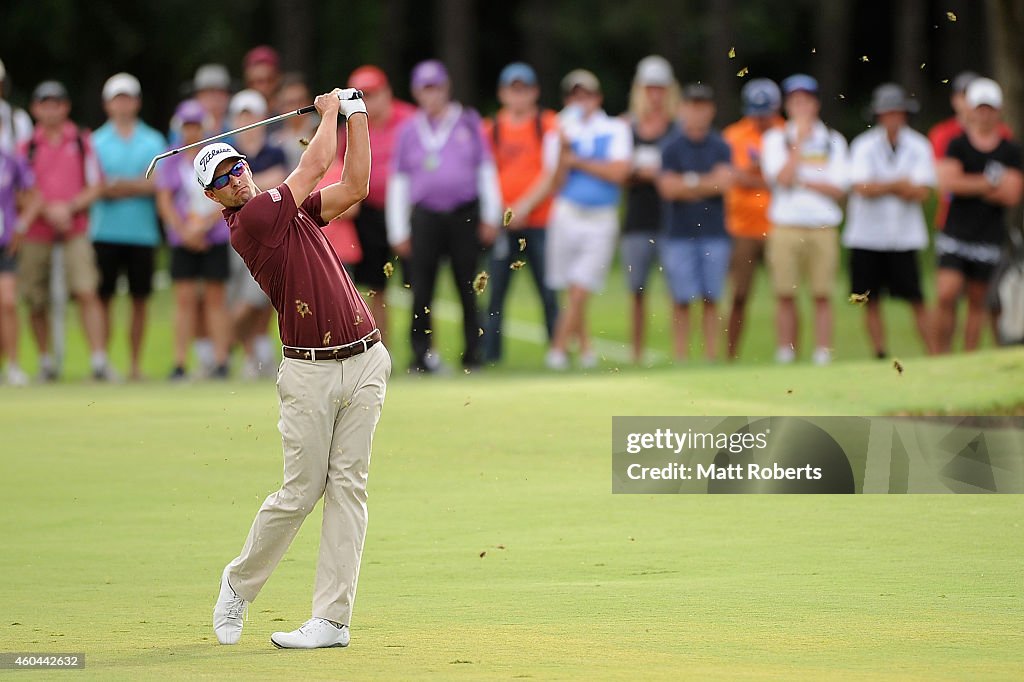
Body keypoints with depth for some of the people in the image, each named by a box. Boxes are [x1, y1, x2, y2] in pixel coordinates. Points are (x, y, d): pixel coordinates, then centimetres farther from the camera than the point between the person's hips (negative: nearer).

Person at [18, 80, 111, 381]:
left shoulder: (82, 142, 8)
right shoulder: (27, 146, 7)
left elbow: (95, 187, 6)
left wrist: (69, 207, -8)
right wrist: (48, 211, -12)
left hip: (75, 229, -1)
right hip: (36, 232, 1)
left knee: (86, 292, -13)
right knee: (35, 301, 2)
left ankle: (99, 360, -15)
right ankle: (45, 361, 15)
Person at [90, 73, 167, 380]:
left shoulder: (153, 141, 9)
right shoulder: (96, 141, 7)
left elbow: (157, 183, -2)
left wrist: (117, 185, -10)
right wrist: (137, 185, -9)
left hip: (143, 231, 1)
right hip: (106, 231, -1)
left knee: (140, 298, 3)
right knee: (103, 297, -4)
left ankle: (136, 363, 10)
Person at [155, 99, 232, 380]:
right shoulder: (171, 161, 7)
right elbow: (164, 201, 2)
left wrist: (202, 226, -13)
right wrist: (185, 230, -9)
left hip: (215, 238, -1)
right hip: (182, 239, 1)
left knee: (215, 298, 1)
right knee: (185, 298, -3)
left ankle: (219, 359, 2)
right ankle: (180, 362, -4)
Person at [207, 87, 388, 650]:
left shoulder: (292, 208, 14)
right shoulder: (250, 221, -9)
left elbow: (354, 186, 11)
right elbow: (316, 164, -5)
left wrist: (356, 115, 9)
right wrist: (329, 112, 11)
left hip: (364, 362, 6)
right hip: (310, 372, -6)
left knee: (348, 487, -1)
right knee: (301, 491, -2)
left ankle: (332, 619, -2)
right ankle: (239, 583, 23)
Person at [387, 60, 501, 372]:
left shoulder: (468, 122, 8)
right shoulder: (409, 130, 10)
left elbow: (486, 170, 10)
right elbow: (398, 182, 12)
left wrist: (490, 217, 4)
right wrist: (398, 232, 7)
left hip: (464, 215, -1)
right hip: (425, 215, 1)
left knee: (467, 288, 2)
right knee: (422, 289, -5)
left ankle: (472, 354, 8)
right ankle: (422, 353, 0)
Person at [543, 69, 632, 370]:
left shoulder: (616, 130, 4)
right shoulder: (561, 133, 7)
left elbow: (619, 172, -9)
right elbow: (557, 183, -2)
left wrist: (577, 161, -6)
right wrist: (563, 150, -16)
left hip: (601, 221, -2)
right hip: (566, 217, 2)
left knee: (579, 290, -9)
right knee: (572, 291, 5)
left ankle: (558, 350, -8)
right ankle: (585, 347, 19)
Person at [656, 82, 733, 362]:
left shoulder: (720, 147, 7)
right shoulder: (672, 148, 5)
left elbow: (724, 181, -6)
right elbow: (668, 187, -6)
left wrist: (688, 182, -8)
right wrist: (706, 184, -7)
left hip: (714, 233, 1)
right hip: (679, 234, -1)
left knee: (710, 298, 0)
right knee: (682, 299, -3)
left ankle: (712, 355, 2)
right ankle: (681, 357, 0)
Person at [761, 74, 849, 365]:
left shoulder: (833, 140, 10)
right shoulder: (776, 138, 8)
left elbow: (839, 189, 1)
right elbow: (782, 177, -9)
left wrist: (801, 180, -6)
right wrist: (799, 140, -6)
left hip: (823, 229, 0)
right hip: (786, 227, 0)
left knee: (822, 295, -2)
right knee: (785, 295, 0)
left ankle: (822, 356, -1)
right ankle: (785, 355, 6)